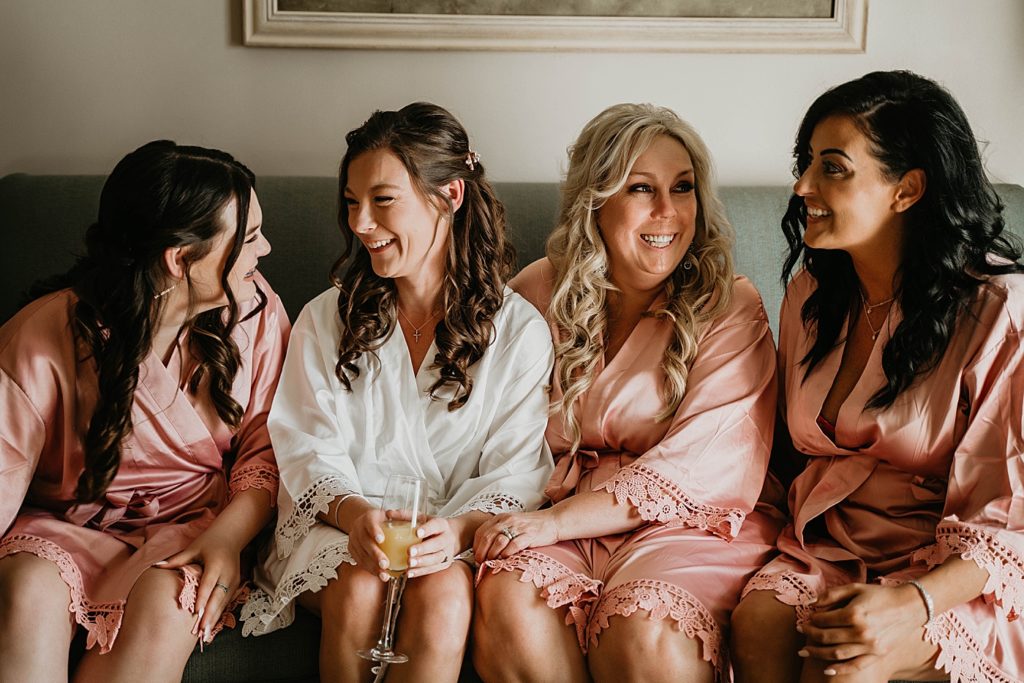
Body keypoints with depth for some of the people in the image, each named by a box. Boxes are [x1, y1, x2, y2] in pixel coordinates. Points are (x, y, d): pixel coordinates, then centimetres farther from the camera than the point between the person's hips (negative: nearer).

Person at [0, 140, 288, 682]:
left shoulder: (253, 310, -5)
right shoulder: (48, 334, -12)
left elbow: (268, 445, -1)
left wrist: (228, 535, -19)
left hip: (196, 521, 1)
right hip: (70, 525, -1)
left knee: (167, 601, -32)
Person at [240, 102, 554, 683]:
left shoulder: (520, 331, 2)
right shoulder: (326, 319, 10)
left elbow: (515, 474, -2)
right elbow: (310, 448, 2)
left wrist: (459, 529, -24)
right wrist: (355, 512, -21)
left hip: (459, 539, -1)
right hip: (337, 525, 2)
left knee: (444, 593, -34)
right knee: (359, 589, -32)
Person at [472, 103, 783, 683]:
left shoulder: (731, 310, -1)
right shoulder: (540, 293, 9)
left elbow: (694, 469, -11)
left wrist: (557, 521, -20)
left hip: (685, 526, -2)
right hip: (556, 515, 3)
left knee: (645, 631, -33)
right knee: (508, 601, -29)